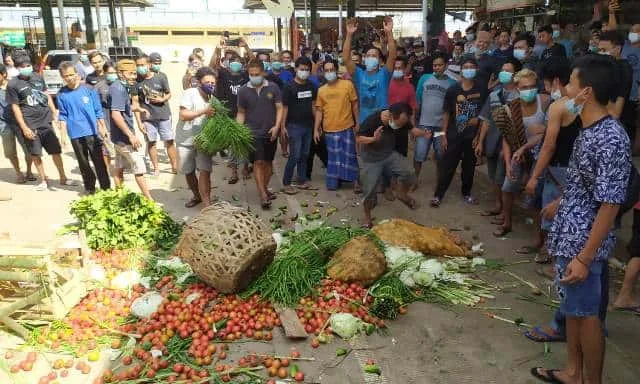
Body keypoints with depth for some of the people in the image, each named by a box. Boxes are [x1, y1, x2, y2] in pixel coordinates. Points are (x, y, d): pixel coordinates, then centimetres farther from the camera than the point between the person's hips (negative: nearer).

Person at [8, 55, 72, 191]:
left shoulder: (38, 78, 5)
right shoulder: (13, 85, -6)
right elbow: (15, 107, -6)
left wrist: (54, 112, 10)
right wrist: (24, 128, -10)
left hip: (46, 120, 3)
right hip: (30, 124, -3)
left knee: (56, 150, 5)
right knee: (35, 153, 6)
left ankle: (63, 177, 17)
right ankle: (43, 180, 19)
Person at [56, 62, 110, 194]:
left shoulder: (88, 89, -4)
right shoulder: (62, 94, 1)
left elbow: (98, 111, 1)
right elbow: (63, 115, 7)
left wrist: (103, 128, 4)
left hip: (92, 132, -2)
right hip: (75, 134, 2)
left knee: (98, 161, 1)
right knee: (83, 163, 11)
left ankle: (106, 187, 8)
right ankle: (89, 187, 24)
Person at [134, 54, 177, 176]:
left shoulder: (161, 77, -3)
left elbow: (169, 94, 7)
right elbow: (135, 103, 0)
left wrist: (162, 99, -16)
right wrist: (139, 121, -5)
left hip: (164, 115, -1)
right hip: (147, 117, 1)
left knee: (169, 141, 1)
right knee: (151, 142, 6)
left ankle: (175, 166, 10)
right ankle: (155, 168, 17)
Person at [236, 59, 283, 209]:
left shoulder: (273, 88, -1)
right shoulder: (243, 91, 1)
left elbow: (279, 108, 0)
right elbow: (241, 112, 8)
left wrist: (277, 126, -13)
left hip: (270, 132, 2)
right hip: (253, 133, -1)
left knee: (268, 162, 12)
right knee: (258, 162, -9)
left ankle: (265, 189, 29)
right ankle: (263, 196, -8)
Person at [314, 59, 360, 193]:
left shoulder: (348, 84, -4)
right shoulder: (321, 90, 5)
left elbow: (354, 104, 1)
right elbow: (319, 110, 7)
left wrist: (357, 123, 0)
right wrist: (316, 129, 3)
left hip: (347, 127, -2)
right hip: (329, 129, 3)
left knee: (349, 155, 4)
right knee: (333, 156, 12)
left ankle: (355, 180, 15)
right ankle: (334, 181, 24)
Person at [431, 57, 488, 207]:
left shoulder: (482, 89, -2)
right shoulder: (452, 90, -4)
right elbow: (446, 114, 0)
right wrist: (443, 135, -3)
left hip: (473, 136, 2)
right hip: (454, 136, -1)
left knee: (469, 166, 13)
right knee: (447, 166, 0)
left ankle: (466, 193, 30)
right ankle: (438, 195, 9)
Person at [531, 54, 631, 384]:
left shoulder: (611, 138, -23)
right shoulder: (589, 131, 5)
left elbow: (610, 204, -24)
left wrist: (585, 257, -24)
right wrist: (560, 204, 34)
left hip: (583, 243, -9)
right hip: (569, 236, 9)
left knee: (586, 313, 7)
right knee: (571, 308, 20)